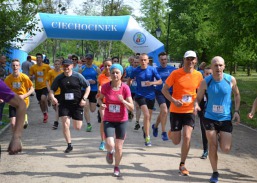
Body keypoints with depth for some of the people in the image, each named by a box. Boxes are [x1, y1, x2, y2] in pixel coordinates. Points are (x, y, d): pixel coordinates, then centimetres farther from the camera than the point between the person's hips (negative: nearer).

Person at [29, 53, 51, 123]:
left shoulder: (47, 66, -5)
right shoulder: (33, 67, 0)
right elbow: (30, 77, 4)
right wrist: (32, 77, -18)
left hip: (45, 86, -4)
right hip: (37, 87, 4)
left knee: (43, 98, -27)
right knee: (40, 102, 13)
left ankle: (45, 112, -4)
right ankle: (45, 115, 33)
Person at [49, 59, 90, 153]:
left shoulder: (78, 76, -5)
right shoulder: (59, 78, 1)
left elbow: (88, 86, 2)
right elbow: (52, 90, 6)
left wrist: (84, 98, -10)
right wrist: (52, 97, -16)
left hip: (77, 104, -1)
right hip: (64, 104, 1)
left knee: (77, 127, 4)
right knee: (65, 124, -13)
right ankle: (69, 145, 4)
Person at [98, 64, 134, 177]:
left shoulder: (125, 88, -13)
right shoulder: (105, 86, -10)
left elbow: (132, 108, -12)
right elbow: (100, 98, 11)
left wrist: (123, 101, -30)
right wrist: (101, 104, -12)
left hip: (122, 121, 0)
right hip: (108, 120, 0)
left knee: (119, 147, 7)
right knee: (110, 145, -18)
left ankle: (117, 167, 33)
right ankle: (110, 152, 20)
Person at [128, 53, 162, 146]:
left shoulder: (152, 70, -6)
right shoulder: (135, 71, -5)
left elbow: (160, 81, -3)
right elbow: (129, 80, 12)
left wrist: (151, 83, -20)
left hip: (150, 95, 2)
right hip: (140, 95, -2)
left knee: (149, 117, 16)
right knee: (146, 115, -20)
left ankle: (145, 129, 48)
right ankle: (147, 137, -14)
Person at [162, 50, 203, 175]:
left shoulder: (198, 75, -1)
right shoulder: (176, 73, -10)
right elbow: (164, 90, -6)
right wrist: (173, 101, -21)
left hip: (190, 111, 2)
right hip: (176, 110, -1)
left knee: (187, 137, -13)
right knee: (176, 141, 3)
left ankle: (182, 165, 6)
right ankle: (171, 133, 43)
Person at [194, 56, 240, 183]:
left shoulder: (231, 80, -7)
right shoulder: (206, 82, -10)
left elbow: (237, 95, 9)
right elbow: (198, 98, -2)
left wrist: (236, 111, 0)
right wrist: (196, 105, -24)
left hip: (226, 119, 1)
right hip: (210, 118, 0)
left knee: (226, 149, -5)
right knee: (212, 146, 0)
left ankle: (220, 138, 31)